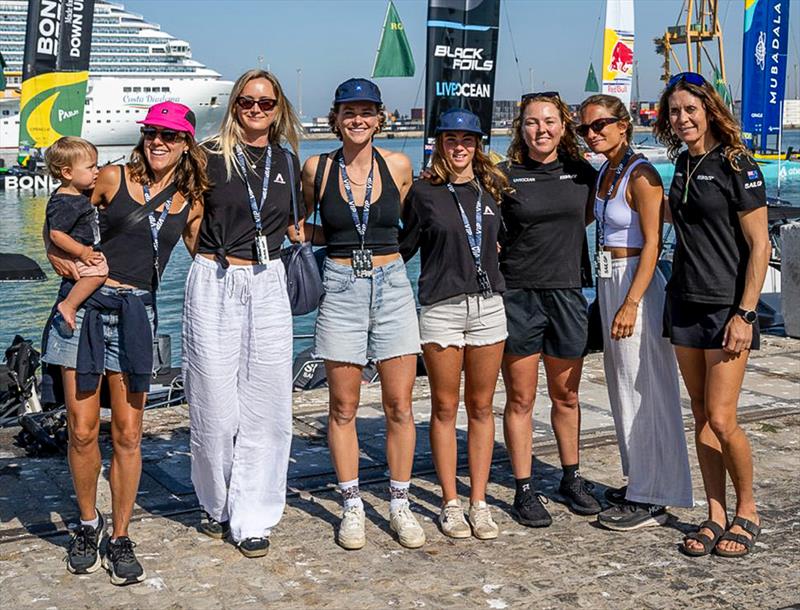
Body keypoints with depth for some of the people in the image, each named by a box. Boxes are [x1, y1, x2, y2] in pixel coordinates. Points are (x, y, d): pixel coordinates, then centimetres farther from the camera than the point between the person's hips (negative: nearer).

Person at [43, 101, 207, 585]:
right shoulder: (114, 178, 4)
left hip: (137, 311, 1)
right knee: (82, 430, 1)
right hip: (86, 302, -1)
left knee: (127, 434, 1)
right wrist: (60, 256, -2)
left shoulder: (191, 200, 8)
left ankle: (120, 539, 15)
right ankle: (88, 524, 22)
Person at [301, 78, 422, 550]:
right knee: (344, 407, 4)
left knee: (400, 406, 3)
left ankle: (400, 505, 17)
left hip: (392, 286, 1)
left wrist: (381, 246, 10)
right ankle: (353, 507, 17)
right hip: (341, 289, 0)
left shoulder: (399, 166, 2)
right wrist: (339, 241, 4)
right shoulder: (317, 169, 1)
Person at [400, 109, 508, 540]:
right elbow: (403, 247, 4)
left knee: (481, 407, 7)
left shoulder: (491, 189, 9)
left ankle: (479, 503, 15)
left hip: (488, 307, 3)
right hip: (441, 308, -3)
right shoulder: (424, 193, -1)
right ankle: (451, 504, 13)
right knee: (445, 408, 3)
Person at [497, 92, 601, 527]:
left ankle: (572, 478, 31)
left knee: (566, 397, 14)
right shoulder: (505, 176, -2)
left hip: (567, 295, 3)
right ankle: (524, 490, 14)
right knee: (520, 399, 3)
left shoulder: (583, 173, 6)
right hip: (518, 295, -2)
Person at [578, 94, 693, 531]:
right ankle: (638, 482, 28)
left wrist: (630, 304, -22)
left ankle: (651, 499, 6)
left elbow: (652, 244, -18)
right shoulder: (603, 174, 11)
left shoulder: (641, 175, -14)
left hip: (636, 285, -9)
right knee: (622, 388, 15)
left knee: (643, 391, -3)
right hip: (608, 284, 9)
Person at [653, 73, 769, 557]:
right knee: (701, 416, 8)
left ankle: (748, 512, 12)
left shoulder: (736, 165, -9)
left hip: (727, 307, -7)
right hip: (685, 304, 7)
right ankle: (716, 515, 17)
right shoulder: (683, 164, 11)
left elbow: (759, 245, -11)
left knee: (721, 419, -9)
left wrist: (745, 313, -16)